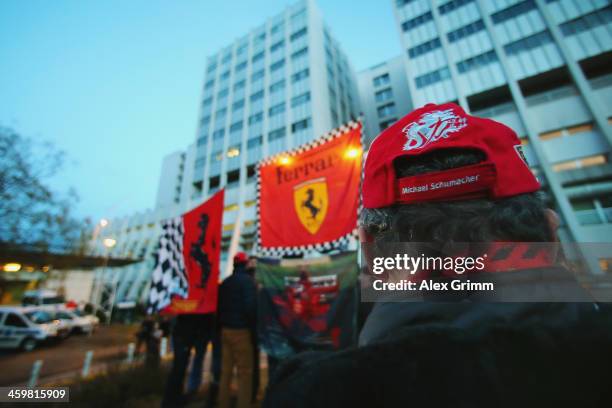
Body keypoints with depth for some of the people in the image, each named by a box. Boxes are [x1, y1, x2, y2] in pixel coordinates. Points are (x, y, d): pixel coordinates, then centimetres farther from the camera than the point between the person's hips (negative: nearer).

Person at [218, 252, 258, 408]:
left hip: (225, 330, 7)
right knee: (245, 372, 2)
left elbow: (219, 306, 13)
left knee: (225, 371, 17)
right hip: (241, 331, -7)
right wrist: (254, 330, -10)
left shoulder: (225, 282, 10)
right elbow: (250, 307, -20)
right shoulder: (247, 280, -12)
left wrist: (222, 326, 17)